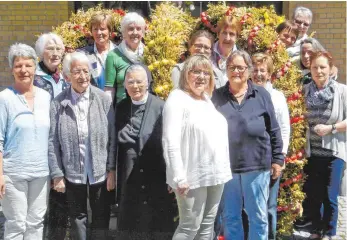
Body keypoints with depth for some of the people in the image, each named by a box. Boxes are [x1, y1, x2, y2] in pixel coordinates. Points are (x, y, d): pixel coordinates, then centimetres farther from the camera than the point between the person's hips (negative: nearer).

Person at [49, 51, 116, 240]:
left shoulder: (103, 99, -7)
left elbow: (112, 137, -5)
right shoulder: (58, 103, -8)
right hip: (72, 173, 0)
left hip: (100, 172, 0)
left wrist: (112, 169, -6)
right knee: (77, 218, 16)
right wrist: (57, 175, -6)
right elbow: (52, 142, -5)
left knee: (101, 217, 15)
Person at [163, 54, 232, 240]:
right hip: (193, 176, -8)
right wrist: (179, 177, -21)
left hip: (215, 174, 8)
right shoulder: (177, 98, -9)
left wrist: (224, 169, 13)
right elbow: (171, 142, -17)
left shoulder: (208, 99, 15)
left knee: (208, 225, 15)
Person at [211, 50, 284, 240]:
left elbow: (274, 130, 5)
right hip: (226, 166, 1)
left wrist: (277, 159, 3)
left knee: (258, 216, 9)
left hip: (257, 165, -1)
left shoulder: (261, 95, 3)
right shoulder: (217, 96, 5)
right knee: (230, 217, 12)